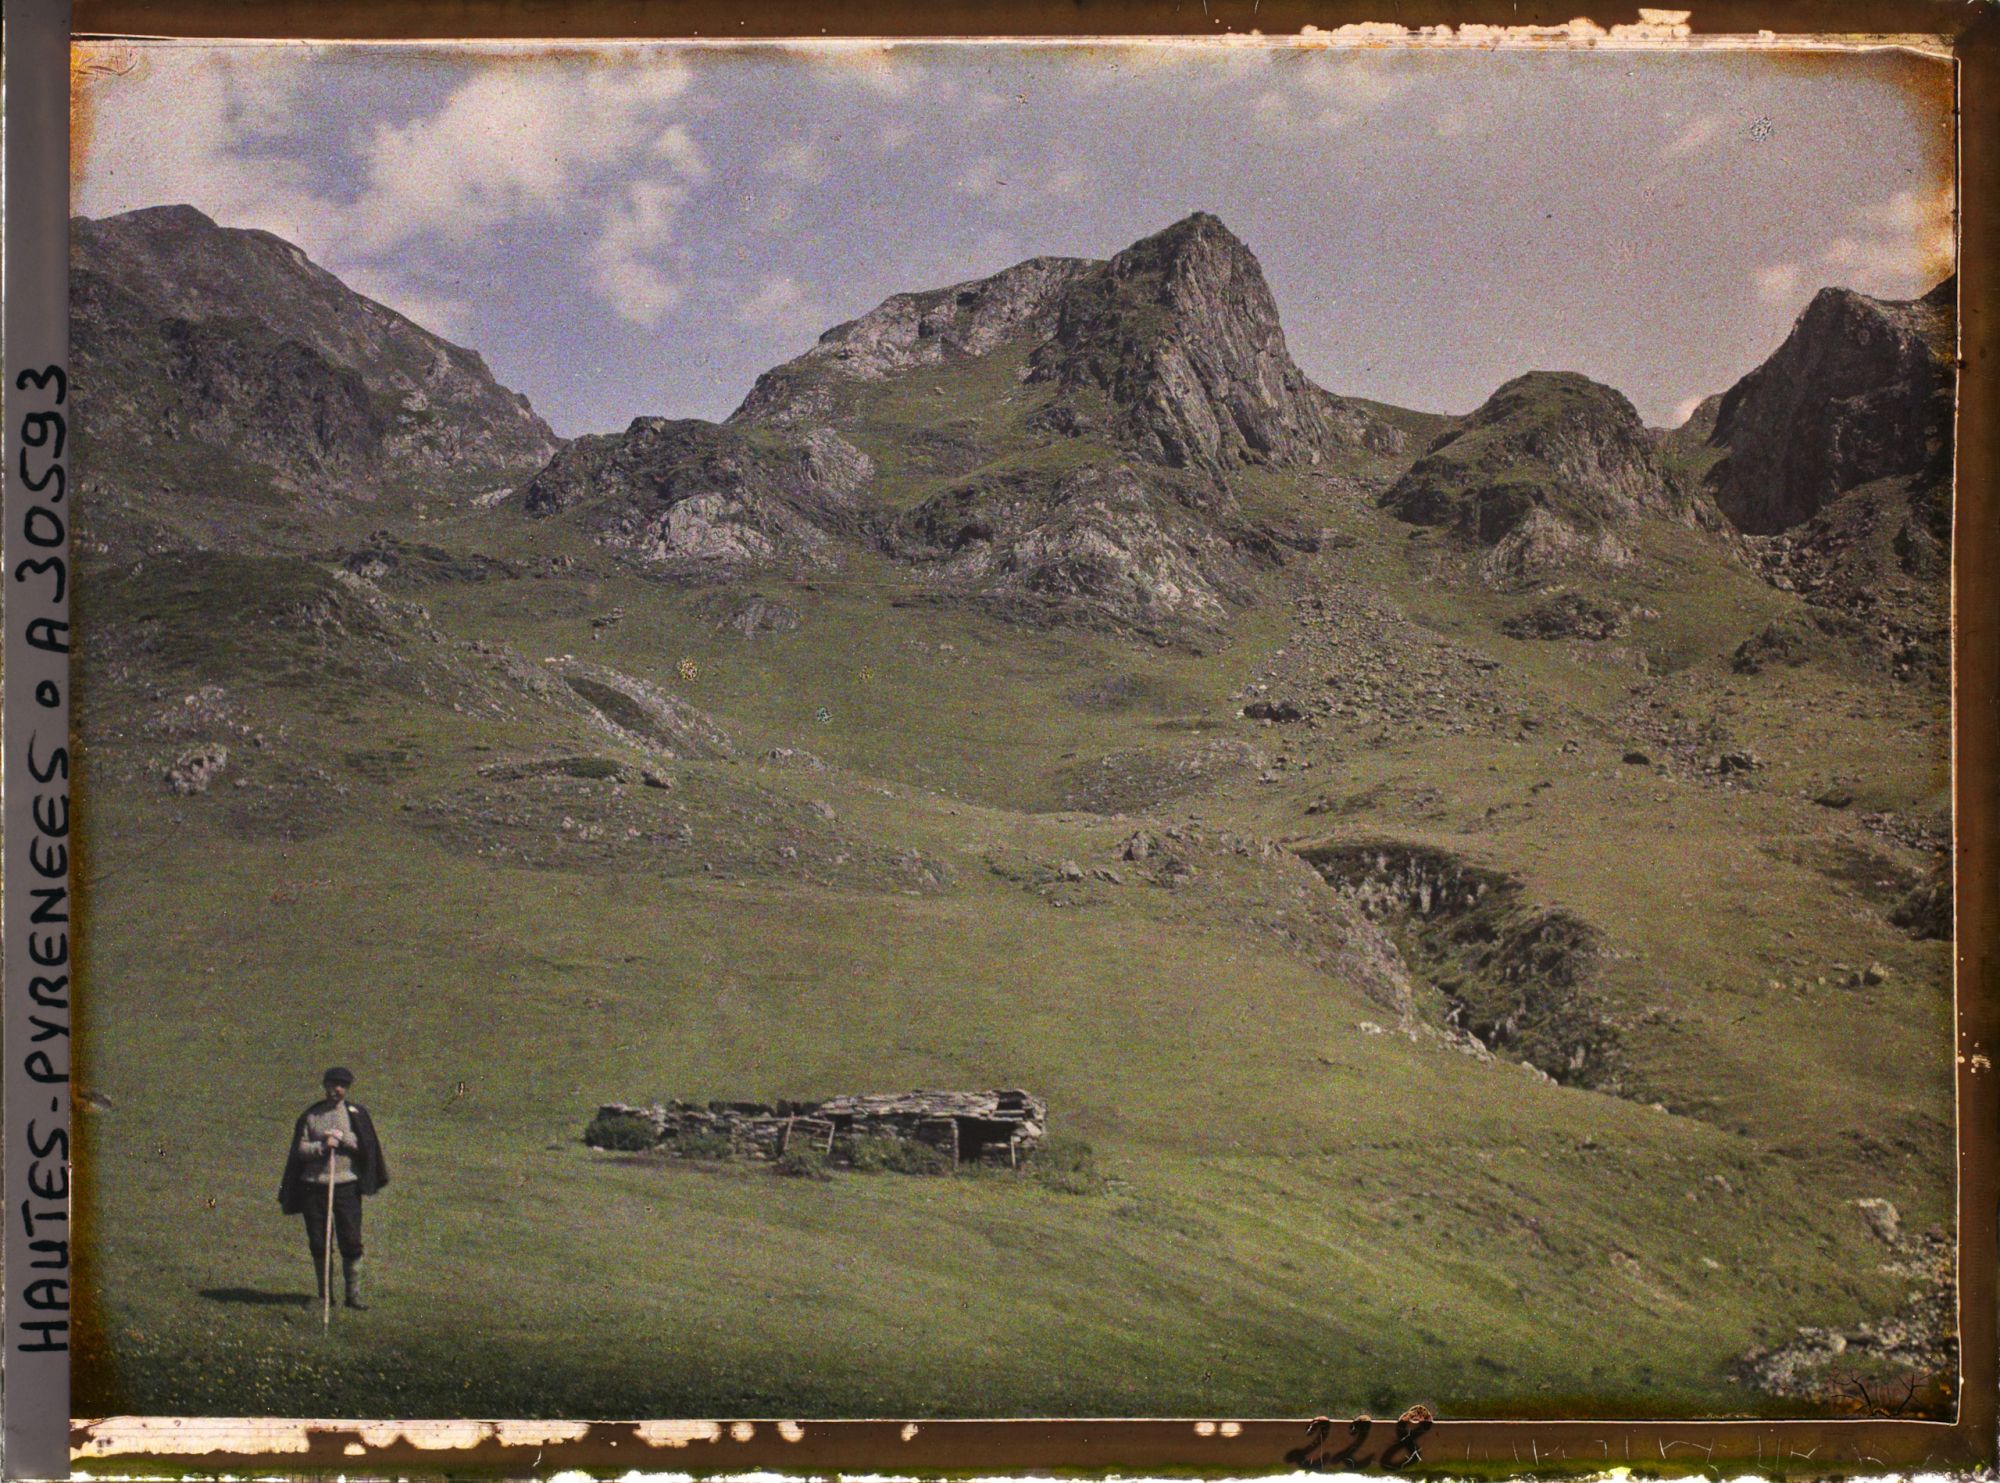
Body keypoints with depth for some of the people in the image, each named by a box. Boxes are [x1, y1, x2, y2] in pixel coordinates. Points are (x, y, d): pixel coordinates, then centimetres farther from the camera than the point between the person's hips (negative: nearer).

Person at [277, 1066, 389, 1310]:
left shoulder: (356, 1113, 7)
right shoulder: (310, 1115, 10)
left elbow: (366, 1147, 2)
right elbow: (299, 1149, 4)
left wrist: (342, 1137, -11)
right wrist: (322, 1146, -13)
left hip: (346, 1186, -1)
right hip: (314, 1186, 1)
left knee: (351, 1242, -5)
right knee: (318, 1244, 3)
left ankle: (353, 1293, 4)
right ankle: (324, 1294, 14)